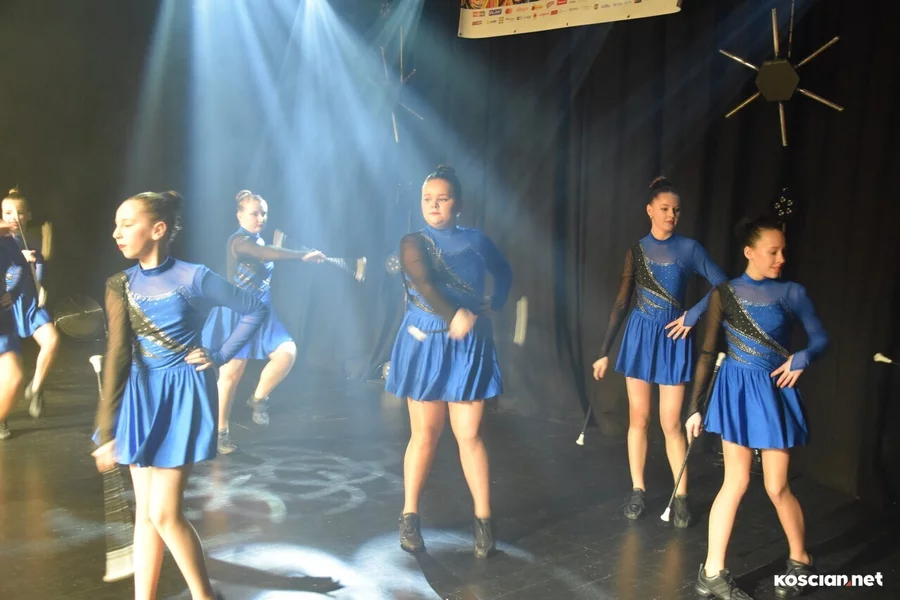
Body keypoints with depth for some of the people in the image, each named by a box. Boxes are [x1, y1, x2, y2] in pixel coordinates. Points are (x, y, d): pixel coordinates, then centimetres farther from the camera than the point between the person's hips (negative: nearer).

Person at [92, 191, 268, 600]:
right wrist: (106, 431, -2)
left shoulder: (194, 278, -11)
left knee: (164, 512, -5)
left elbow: (255, 310, 0)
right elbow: (117, 359, 1)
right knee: (145, 511, 9)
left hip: (182, 396, -5)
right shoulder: (121, 285, 2)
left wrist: (220, 356, -5)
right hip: (140, 398, 5)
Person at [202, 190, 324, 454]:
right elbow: (268, 254, -32)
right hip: (238, 313, -7)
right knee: (231, 372, -1)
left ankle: (258, 399, 10)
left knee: (287, 352, -12)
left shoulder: (259, 242, 13)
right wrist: (304, 255, -33)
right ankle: (221, 431, 14)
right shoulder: (238, 241, -15)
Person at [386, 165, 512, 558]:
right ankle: (409, 516, 19)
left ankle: (483, 518, 11)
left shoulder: (477, 241, 6)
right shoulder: (414, 242, -2)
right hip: (425, 346, -1)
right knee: (424, 435, 5)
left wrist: (494, 305, 8)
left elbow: (503, 272, 25)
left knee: (469, 434, 0)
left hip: (469, 347, 1)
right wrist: (454, 314, -38)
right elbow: (424, 284, -22)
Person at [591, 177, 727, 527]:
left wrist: (693, 315, -13)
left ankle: (681, 496, 12)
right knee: (638, 418, 7)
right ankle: (637, 491, 19)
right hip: (640, 335, 2)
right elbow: (622, 303, 4)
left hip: (673, 338, -2)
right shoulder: (637, 251, 3)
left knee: (671, 422, -1)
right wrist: (604, 351, 2)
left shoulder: (689, 249, -2)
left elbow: (722, 285, -3)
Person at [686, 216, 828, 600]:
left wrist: (803, 358, -19)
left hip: (775, 392, 1)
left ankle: (800, 560, 31)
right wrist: (694, 406, -2)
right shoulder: (724, 294, -3)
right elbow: (708, 353, -1)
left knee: (777, 486, 6)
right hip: (737, 390, -1)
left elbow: (821, 338, 4)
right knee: (736, 481, -1)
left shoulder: (792, 293, -1)